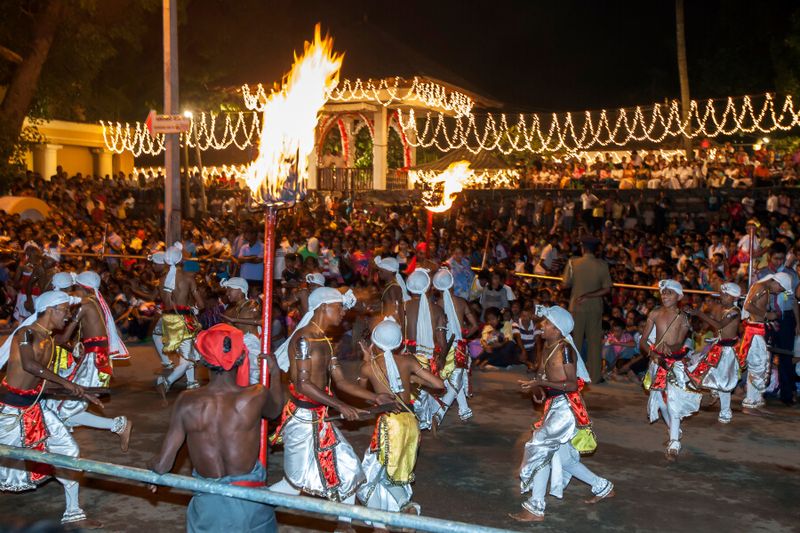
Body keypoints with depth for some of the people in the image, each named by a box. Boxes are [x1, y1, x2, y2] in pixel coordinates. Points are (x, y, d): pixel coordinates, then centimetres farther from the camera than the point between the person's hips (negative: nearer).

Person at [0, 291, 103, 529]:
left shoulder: (50, 341, 9)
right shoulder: (27, 333, -18)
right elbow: (29, 365, -36)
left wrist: (80, 393, 13)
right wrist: (65, 382, -33)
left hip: (34, 408, 8)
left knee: (69, 450, 4)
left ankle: (73, 513, 13)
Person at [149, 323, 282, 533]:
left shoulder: (188, 402, -13)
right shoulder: (256, 396, -14)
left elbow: (162, 465, -10)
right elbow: (275, 410, 13)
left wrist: (152, 466, 13)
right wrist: (275, 373, 28)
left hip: (207, 504, 0)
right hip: (249, 501, 0)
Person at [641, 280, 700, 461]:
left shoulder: (683, 318, -8)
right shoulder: (655, 314, -3)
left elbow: (679, 345, -17)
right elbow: (642, 342, -5)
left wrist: (669, 347, -37)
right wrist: (653, 354, -22)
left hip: (676, 362, -3)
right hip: (658, 362, 3)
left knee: (673, 399, -14)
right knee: (661, 399, 13)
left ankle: (674, 445, -12)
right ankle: (675, 432, 37)